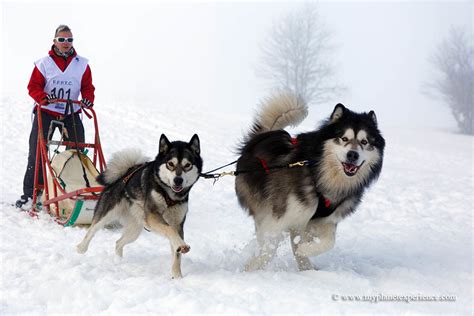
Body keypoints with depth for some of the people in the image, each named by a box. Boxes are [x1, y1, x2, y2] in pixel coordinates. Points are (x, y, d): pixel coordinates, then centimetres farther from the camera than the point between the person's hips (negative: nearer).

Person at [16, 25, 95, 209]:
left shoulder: (82, 64, 5)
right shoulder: (44, 63, 1)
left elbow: (87, 86, 5)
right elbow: (33, 86, -1)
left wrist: (87, 99, -16)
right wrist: (43, 98, -21)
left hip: (71, 113, 2)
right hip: (46, 112, -1)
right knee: (37, 153, -2)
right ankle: (29, 194, 3)